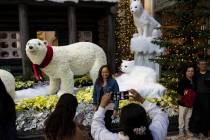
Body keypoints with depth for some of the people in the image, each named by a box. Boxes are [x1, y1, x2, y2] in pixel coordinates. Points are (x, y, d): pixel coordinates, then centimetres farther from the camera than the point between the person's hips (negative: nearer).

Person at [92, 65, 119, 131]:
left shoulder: (113, 82, -9)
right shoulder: (97, 82, 4)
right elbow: (95, 94, 11)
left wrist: (115, 108, -10)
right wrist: (95, 104, 7)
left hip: (109, 107, -4)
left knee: (107, 122, -2)